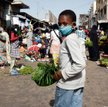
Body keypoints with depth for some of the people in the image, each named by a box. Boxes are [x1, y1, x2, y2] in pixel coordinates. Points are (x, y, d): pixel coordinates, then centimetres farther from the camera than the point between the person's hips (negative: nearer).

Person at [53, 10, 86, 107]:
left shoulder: (69, 39, -20)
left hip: (68, 84, -8)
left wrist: (62, 74, -19)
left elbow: (80, 64, -28)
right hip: (76, 83, 9)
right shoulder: (73, 37, 8)